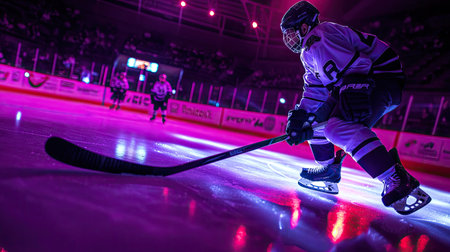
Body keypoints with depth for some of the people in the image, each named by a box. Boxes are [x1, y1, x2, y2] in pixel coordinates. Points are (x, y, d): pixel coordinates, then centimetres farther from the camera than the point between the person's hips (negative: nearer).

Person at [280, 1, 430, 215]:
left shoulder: (318, 37, -15)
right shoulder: (309, 52, 18)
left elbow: (352, 66, -27)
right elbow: (314, 91, 16)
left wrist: (353, 96, -36)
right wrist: (301, 116, 3)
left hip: (383, 77, -11)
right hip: (364, 82, 11)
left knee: (338, 126, -31)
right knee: (316, 118, 11)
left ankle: (399, 181, -30)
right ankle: (329, 173, 20)